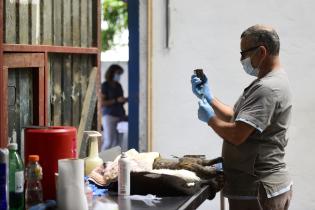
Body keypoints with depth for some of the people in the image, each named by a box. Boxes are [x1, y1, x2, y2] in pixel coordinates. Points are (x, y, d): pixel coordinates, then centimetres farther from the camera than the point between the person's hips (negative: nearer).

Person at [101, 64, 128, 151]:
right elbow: (102, 103, -9)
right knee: (108, 142, -12)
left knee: (117, 142, 1)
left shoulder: (118, 86, 15)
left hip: (120, 116, 6)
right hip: (109, 115, -6)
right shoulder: (105, 85, -3)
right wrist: (116, 100, -15)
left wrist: (126, 99, 5)